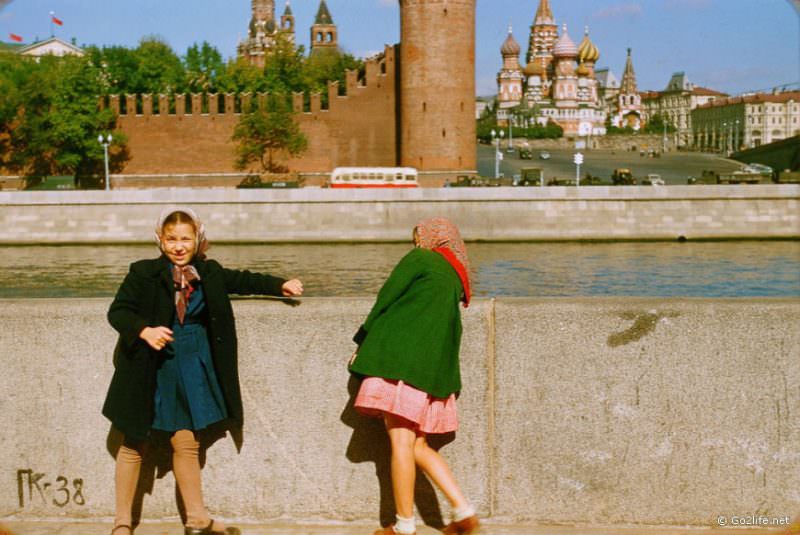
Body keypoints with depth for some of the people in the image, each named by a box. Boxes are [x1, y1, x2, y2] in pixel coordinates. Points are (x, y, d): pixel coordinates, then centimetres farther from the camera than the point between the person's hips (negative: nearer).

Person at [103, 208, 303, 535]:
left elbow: (240, 280, 20)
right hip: (150, 368, -3)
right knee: (135, 443, 7)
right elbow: (117, 311, -10)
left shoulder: (209, 272, 5)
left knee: (187, 442, 7)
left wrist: (280, 286, 13)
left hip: (192, 367, 3)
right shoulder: (144, 273, -8)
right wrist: (145, 331, -27)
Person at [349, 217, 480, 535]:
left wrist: (363, 343, 7)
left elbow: (385, 299, -1)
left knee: (401, 441, -5)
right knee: (418, 445, 13)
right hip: (433, 369, 8)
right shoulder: (455, 278, 22)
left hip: (402, 359, -8)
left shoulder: (419, 260, 2)